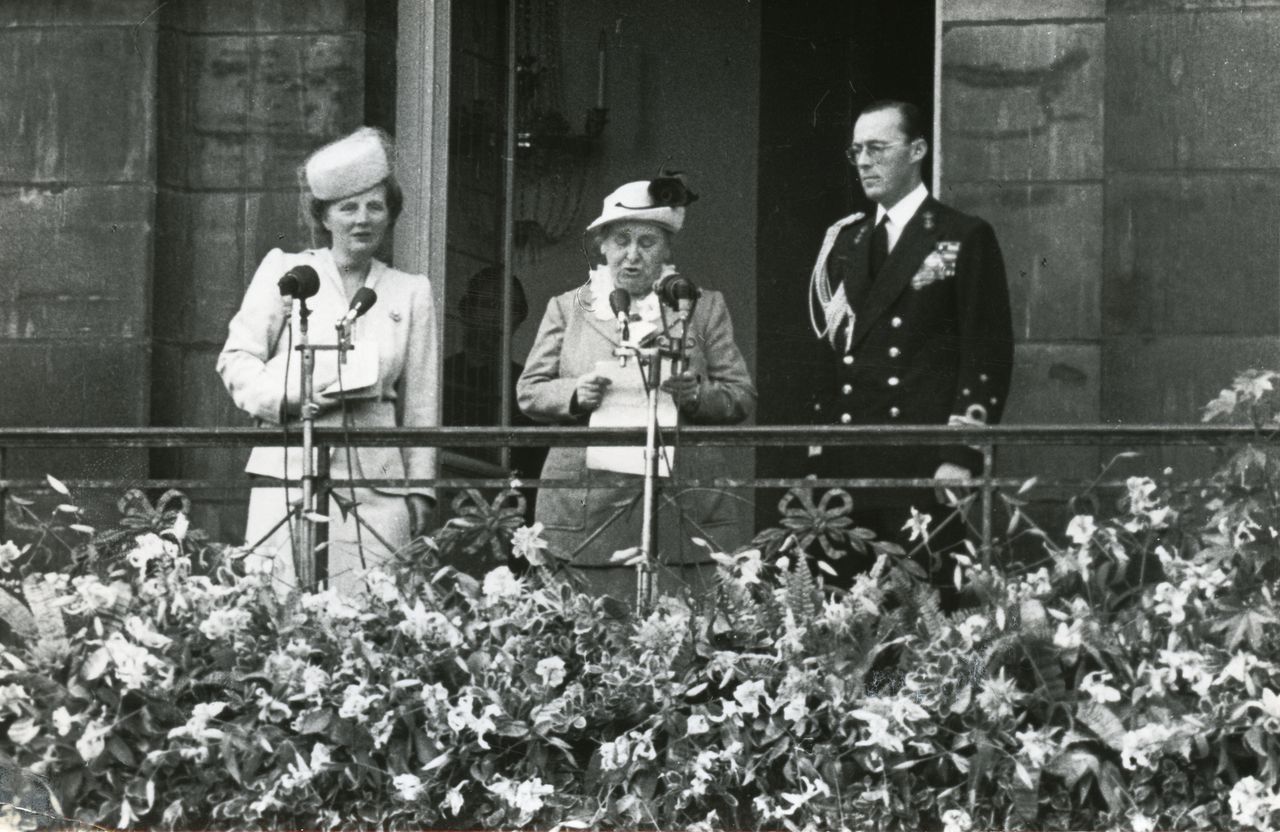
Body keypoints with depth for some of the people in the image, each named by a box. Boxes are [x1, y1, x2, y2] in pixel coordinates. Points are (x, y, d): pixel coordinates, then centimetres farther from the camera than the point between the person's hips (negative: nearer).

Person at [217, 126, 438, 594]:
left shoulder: (411, 292, 14)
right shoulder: (285, 271, 8)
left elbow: (419, 403, 15)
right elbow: (237, 359, 7)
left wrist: (419, 493, 12)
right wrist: (291, 396, -10)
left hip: (377, 489, 2)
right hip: (291, 478, -2)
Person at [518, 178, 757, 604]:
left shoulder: (704, 308, 12)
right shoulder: (567, 308, 15)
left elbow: (741, 397, 8)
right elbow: (530, 391, 10)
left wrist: (695, 394, -12)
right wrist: (575, 394, -10)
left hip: (683, 512, 0)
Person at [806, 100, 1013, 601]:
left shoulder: (964, 240, 2)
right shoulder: (842, 243, 19)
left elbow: (988, 356, -3)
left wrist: (960, 458, -11)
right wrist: (817, 455, 8)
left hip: (924, 466, -5)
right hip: (843, 466, 5)